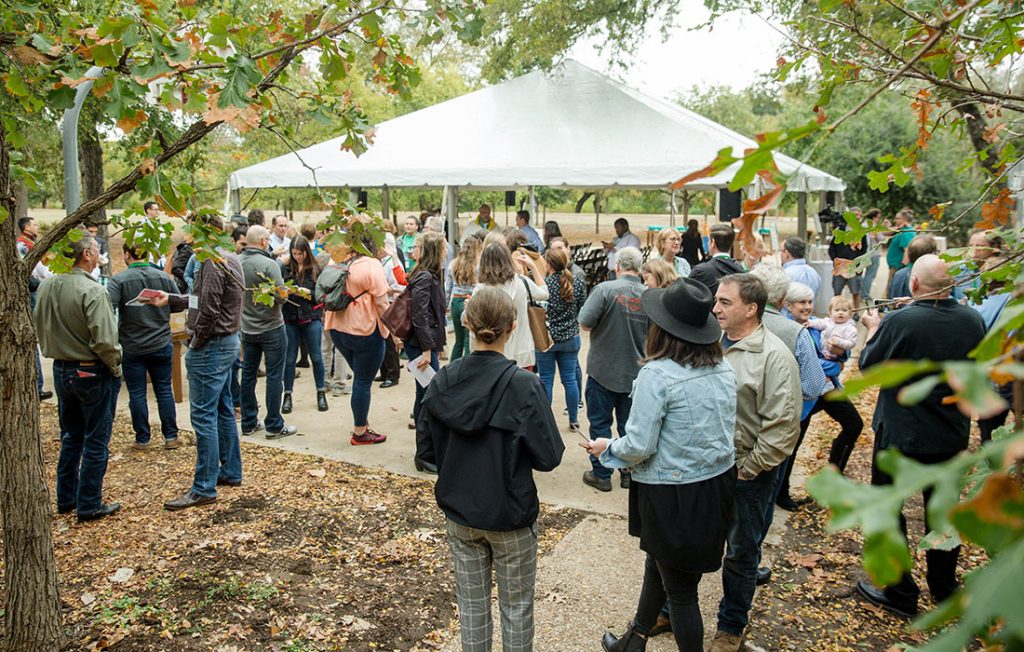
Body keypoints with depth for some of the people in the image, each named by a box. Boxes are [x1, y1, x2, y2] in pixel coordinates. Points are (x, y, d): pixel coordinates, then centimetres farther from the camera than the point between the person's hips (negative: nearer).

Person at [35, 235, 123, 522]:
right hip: (93, 372, -7)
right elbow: (104, 340, -25)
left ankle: (66, 498, 30)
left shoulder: (46, 286, 2)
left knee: (70, 437, 21)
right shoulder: (92, 291, -22)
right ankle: (89, 506, 12)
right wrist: (116, 367, -9)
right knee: (96, 443, 5)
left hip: (61, 369, 8)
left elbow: (40, 329, 12)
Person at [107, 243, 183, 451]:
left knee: (137, 394, 7)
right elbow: (180, 305, 5)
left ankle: (142, 440, 15)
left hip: (132, 347, -2)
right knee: (164, 390, 11)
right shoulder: (164, 278, -3)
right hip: (161, 345, 3)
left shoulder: (119, 280, -12)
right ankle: (171, 436, 15)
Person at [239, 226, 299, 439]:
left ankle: (249, 422, 22)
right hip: (271, 327, -6)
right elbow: (281, 296, -21)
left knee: (248, 374, 14)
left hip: (246, 328, 6)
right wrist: (285, 291, 0)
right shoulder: (269, 264, -18)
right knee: (274, 376, 1)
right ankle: (274, 425, 5)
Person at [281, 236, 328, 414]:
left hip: (311, 317, -1)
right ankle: (287, 395, 18)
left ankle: (321, 393, 21)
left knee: (316, 357, 8)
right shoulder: (285, 269, 2)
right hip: (290, 318, 1)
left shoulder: (316, 269, 0)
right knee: (289, 358, 7)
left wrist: (310, 294, -17)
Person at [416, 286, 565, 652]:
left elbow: (425, 450, -3)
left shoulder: (443, 381, -10)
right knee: (516, 606, 17)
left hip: (458, 512, 3)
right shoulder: (523, 385, -21)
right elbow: (548, 457, -17)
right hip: (510, 515, -3)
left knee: (471, 602, 20)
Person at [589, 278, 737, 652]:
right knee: (658, 564, 26)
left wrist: (608, 447, -1)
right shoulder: (724, 368, -2)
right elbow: (720, 430, 8)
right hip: (718, 484, 7)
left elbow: (639, 447, -22)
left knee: (680, 589, 11)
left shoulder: (657, 374, -23)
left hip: (672, 495, -7)